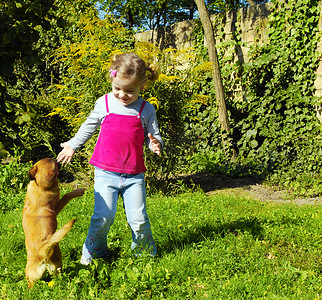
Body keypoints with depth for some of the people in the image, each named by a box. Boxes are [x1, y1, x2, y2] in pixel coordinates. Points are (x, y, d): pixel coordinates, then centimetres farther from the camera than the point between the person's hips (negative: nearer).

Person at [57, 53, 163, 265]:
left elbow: (153, 135, 7)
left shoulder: (146, 110, 0)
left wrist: (155, 144, -17)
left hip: (134, 175, 0)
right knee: (103, 217, -7)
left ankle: (146, 253, 24)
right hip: (106, 173, 0)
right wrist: (72, 145, 29)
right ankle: (92, 252, 18)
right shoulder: (104, 103, 4)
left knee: (139, 219, -2)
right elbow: (89, 126, 21)